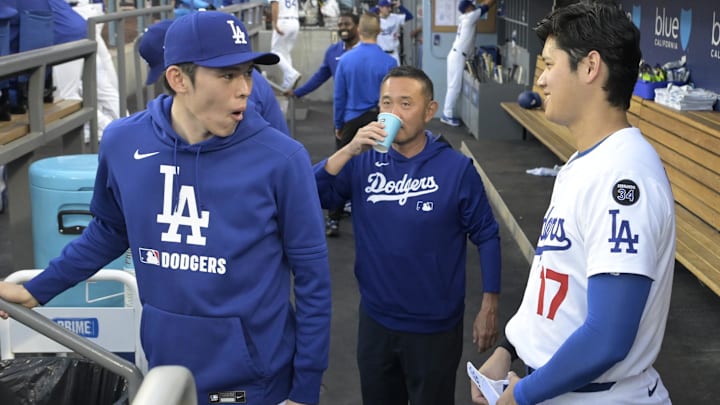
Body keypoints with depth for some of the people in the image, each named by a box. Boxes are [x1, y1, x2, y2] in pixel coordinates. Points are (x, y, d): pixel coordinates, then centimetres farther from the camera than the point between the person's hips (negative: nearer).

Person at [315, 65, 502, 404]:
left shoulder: (456, 168, -12)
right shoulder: (364, 162, -4)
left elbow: (486, 236, -5)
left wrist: (489, 308, -5)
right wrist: (348, 151, -26)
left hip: (435, 326, -3)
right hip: (375, 320, 3)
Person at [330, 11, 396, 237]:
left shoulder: (345, 59, -6)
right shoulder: (389, 62, -11)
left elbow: (338, 97, 0)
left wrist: (338, 125, 10)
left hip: (352, 121, 1)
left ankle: (333, 221, 15)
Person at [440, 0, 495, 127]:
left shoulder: (465, 17, 13)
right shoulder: (470, 17, -11)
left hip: (457, 55, 10)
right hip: (458, 56, -10)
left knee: (454, 86, 12)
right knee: (454, 86, -7)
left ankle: (447, 114, 15)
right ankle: (447, 115, -5)